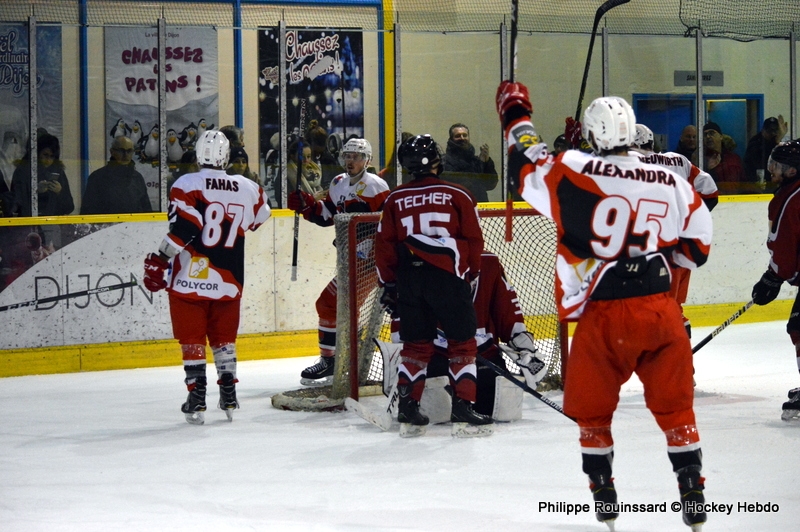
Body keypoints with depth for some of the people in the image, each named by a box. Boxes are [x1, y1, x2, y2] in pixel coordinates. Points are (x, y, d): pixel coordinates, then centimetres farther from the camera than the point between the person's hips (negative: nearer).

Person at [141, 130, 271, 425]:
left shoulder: (187, 185, -11)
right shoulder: (247, 189, 2)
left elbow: (183, 229, -19)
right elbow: (258, 218, 19)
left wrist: (159, 261, -13)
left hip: (191, 278, -3)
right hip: (229, 280, 3)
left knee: (192, 339, 4)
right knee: (224, 337, 17)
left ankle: (197, 400, 1)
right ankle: (228, 395, 15)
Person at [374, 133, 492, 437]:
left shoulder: (395, 200, 8)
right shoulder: (457, 196, 1)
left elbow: (384, 245, 8)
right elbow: (474, 241, 2)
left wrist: (389, 285, 17)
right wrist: (471, 276, 15)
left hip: (409, 279, 3)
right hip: (448, 277, -3)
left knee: (416, 344, 13)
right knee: (462, 344, 4)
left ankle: (408, 410, 8)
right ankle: (463, 409, -4)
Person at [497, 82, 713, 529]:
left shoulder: (574, 173, -9)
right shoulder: (671, 181, 2)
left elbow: (529, 166, 8)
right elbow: (697, 246, 10)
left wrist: (517, 116, 24)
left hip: (604, 315, -2)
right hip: (662, 310, 3)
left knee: (591, 408, 16)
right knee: (675, 405, 14)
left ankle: (604, 492, 19)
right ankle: (693, 492, 11)